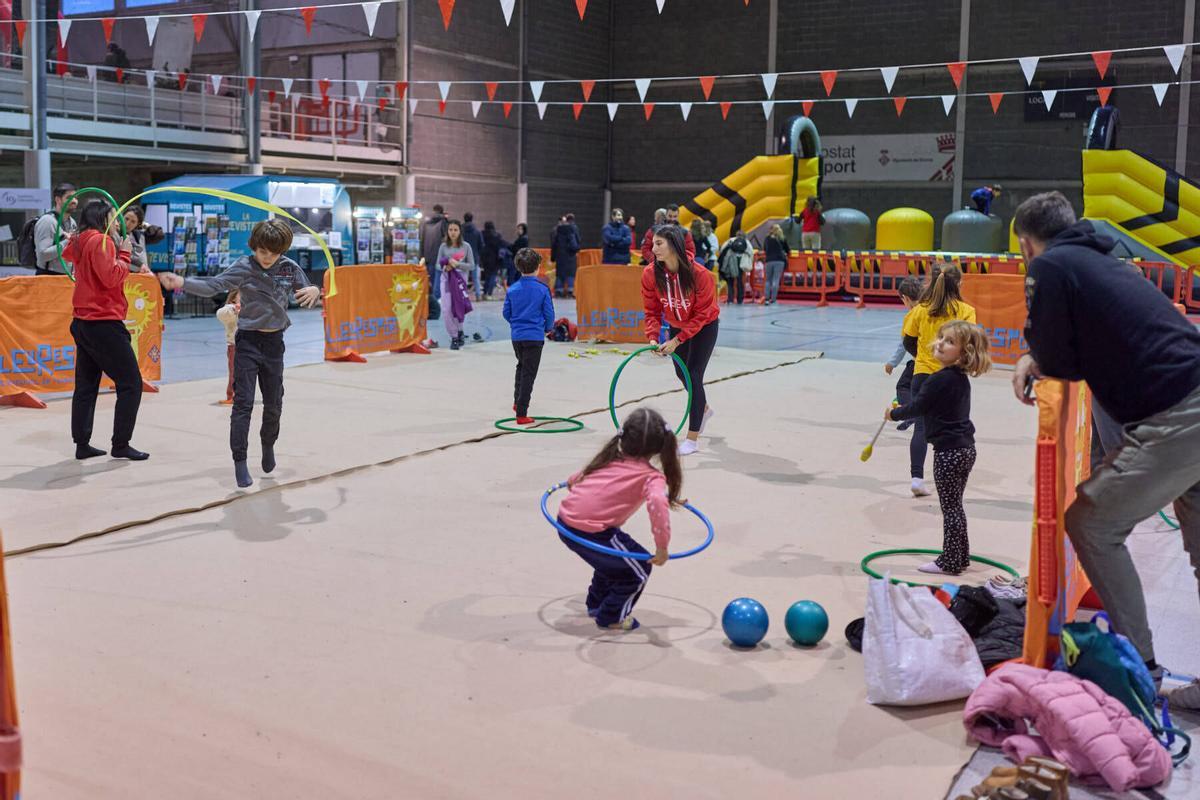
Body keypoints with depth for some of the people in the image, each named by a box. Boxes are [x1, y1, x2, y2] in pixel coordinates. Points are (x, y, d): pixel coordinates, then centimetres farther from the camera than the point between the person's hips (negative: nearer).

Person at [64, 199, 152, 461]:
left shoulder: (82, 242, 14)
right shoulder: (101, 241, -14)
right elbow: (111, 277, -21)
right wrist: (124, 254, -8)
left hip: (83, 322, 10)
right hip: (104, 324, -10)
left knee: (86, 386, 12)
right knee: (131, 383, -2)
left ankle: (82, 444, 14)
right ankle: (121, 445, -2)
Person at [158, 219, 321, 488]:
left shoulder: (290, 268, -1)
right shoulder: (244, 267, -11)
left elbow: (307, 298, 6)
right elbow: (212, 286, -21)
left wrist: (314, 291, -19)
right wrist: (181, 282, -37)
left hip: (274, 343, 3)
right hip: (248, 341, -3)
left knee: (274, 403, 14)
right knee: (243, 403, -7)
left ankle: (268, 445, 40)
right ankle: (240, 462, -3)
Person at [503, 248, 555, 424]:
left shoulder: (512, 289, -1)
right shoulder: (542, 289, -11)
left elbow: (506, 313, 6)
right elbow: (549, 313, -6)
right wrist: (548, 328, 13)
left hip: (516, 336, 4)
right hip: (535, 337, -4)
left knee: (521, 366, 28)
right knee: (529, 374, -1)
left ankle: (517, 401, 30)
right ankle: (521, 413, -3)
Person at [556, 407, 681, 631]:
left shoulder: (610, 458, 13)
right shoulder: (652, 477, -6)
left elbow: (573, 481, 29)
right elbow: (657, 502, -29)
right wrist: (662, 546, -25)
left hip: (565, 522, 8)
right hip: (591, 533, -8)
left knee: (613, 557, 34)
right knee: (639, 568, 13)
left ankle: (596, 603, 51)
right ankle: (612, 617, 25)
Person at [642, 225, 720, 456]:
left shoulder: (700, 274, -32)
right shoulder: (650, 274, -21)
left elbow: (702, 315, -25)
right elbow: (652, 311, -12)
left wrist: (677, 341, -29)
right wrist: (653, 337, -28)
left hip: (704, 327, -5)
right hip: (676, 326, 5)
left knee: (693, 375, -13)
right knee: (681, 373, 19)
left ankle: (692, 439, -6)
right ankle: (704, 409, 50)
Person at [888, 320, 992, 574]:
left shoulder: (939, 380, -18)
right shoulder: (961, 379, 10)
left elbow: (917, 408, -12)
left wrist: (893, 414, 6)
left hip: (948, 451, -9)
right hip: (966, 448, 9)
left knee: (950, 507, -3)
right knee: (955, 506, 18)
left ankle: (950, 562, 4)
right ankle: (961, 556, 26)